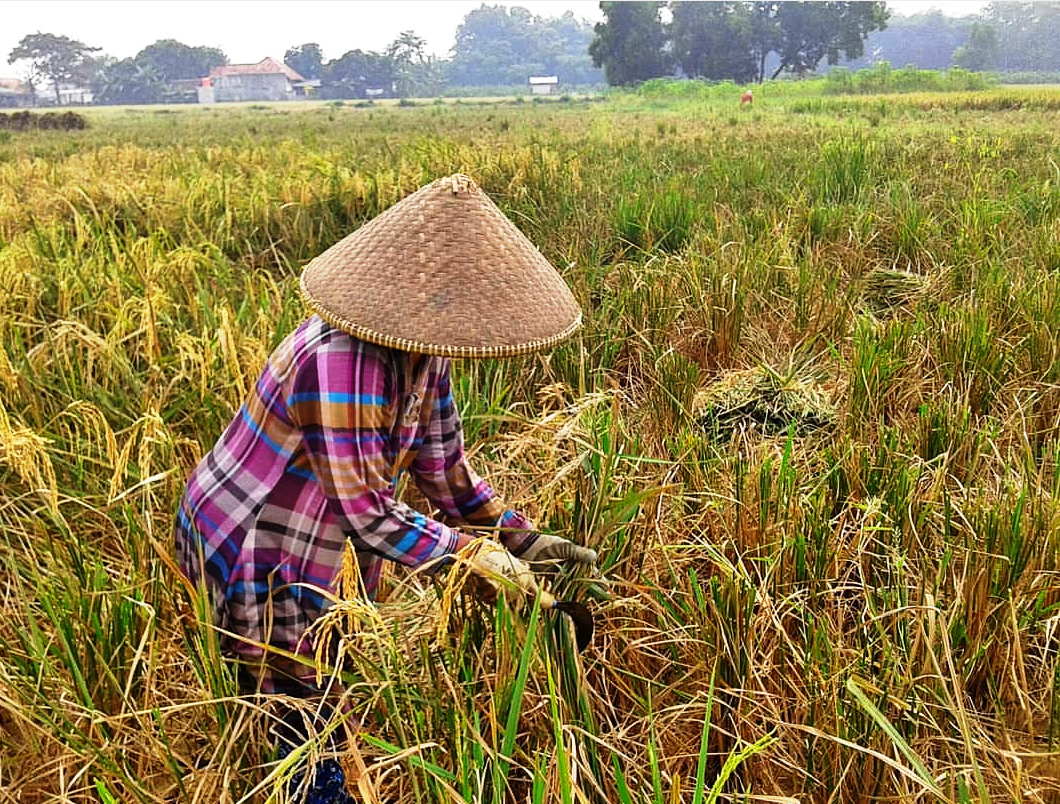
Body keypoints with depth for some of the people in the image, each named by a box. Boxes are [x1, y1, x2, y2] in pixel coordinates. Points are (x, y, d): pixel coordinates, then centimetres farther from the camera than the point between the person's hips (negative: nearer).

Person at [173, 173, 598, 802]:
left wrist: (524, 541, 0)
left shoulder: (420, 352, -6)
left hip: (324, 550, 8)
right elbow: (366, 511, -31)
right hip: (254, 559, -7)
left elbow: (444, 468, 3)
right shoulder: (339, 361, -34)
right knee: (311, 738, 8)